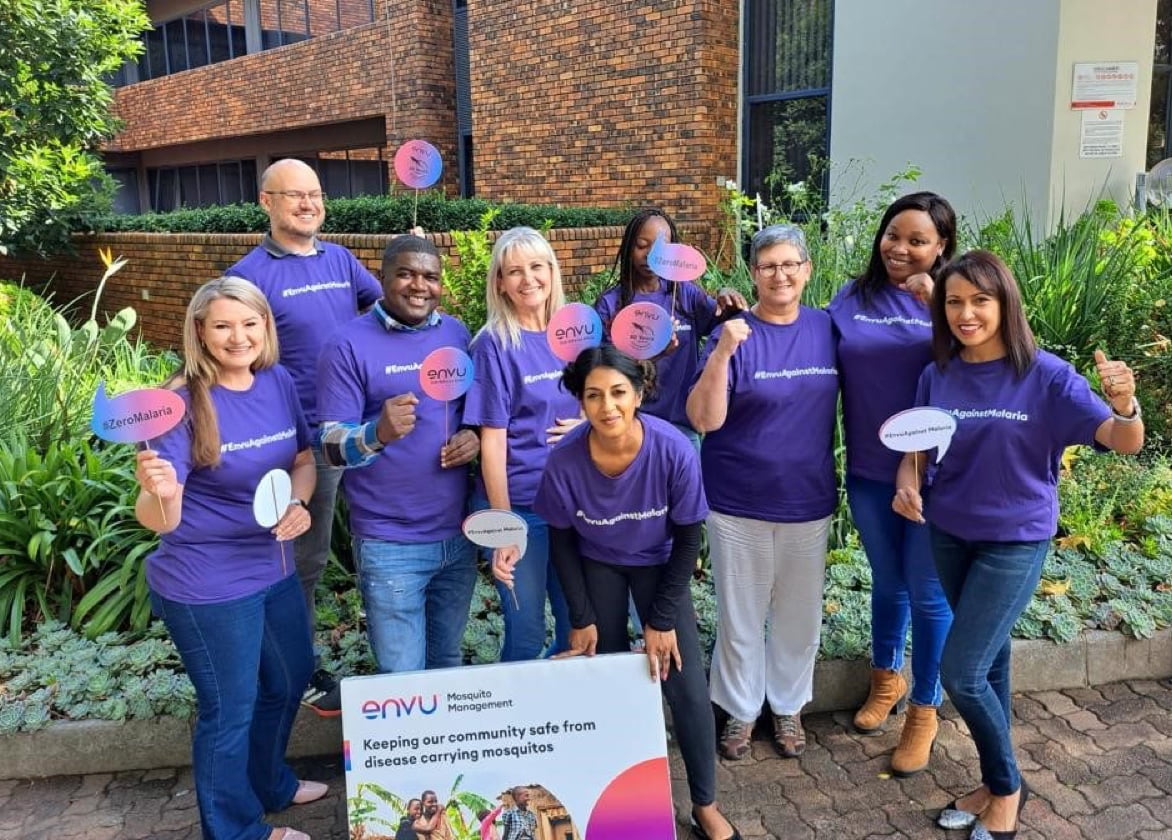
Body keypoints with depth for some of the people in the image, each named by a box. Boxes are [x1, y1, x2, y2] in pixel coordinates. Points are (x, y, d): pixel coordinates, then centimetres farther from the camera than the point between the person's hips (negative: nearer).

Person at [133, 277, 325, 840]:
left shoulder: (278, 383, -5)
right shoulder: (184, 403, -22)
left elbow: (303, 460, 7)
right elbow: (159, 520, -25)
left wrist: (297, 504, -13)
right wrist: (159, 492, -47)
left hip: (274, 568, 7)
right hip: (207, 585, -7)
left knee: (290, 678, 25)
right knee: (229, 708, 11)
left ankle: (270, 785, 52)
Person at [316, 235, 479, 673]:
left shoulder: (456, 333, 6)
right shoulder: (348, 345, -9)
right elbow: (331, 447, -13)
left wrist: (475, 436, -6)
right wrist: (378, 433, -34)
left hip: (458, 534, 5)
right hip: (389, 545, -5)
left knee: (448, 666, 21)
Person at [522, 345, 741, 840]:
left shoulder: (674, 450, -31)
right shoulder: (565, 461, -27)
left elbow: (688, 537, -16)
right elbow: (562, 541, -10)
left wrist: (662, 618, -14)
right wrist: (581, 618, -8)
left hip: (659, 563, 0)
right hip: (597, 566, 1)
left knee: (687, 688, -4)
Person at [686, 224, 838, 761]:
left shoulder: (827, 330, 0)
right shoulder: (735, 335, -11)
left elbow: (841, 404, 12)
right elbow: (704, 419, -20)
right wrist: (722, 352, -32)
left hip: (808, 501, 3)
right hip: (739, 505, -3)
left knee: (800, 615, 17)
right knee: (740, 617, 11)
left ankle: (788, 707, 38)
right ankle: (739, 712, 32)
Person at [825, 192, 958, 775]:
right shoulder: (852, 298, 1)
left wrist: (937, 304, -26)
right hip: (870, 473, 3)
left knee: (928, 594, 8)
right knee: (887, 582, 21)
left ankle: (924, 710, 28)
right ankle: (886, 678, 44)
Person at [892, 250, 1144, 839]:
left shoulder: (1045, 375, -15)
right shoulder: (936, 377, -3)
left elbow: (1124, 442, -20)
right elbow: (916, 449, 6)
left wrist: (1125, 406, -43)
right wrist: (906, 485, -16)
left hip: (1016, 540, -4)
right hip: (948, 534, 4)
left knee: (961, 672, -6)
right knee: (988, 659, 17)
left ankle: (1006, 787, 21)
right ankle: (998, 782, 36)